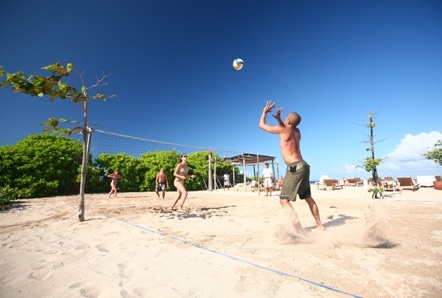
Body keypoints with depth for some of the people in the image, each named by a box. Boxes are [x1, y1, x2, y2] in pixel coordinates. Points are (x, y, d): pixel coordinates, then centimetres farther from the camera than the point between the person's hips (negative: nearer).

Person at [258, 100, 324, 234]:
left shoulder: (283, 130, -9)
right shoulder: (297, 131, 12)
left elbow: (262, 125, 1)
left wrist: (265, 111, 15)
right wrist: (278, 119, 30)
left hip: (295, 168, -9)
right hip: (303, 166, 9)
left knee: (284, 200, -7)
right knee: (308, 198, 22)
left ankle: (300, 232, -12)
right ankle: (319, 225, 35)